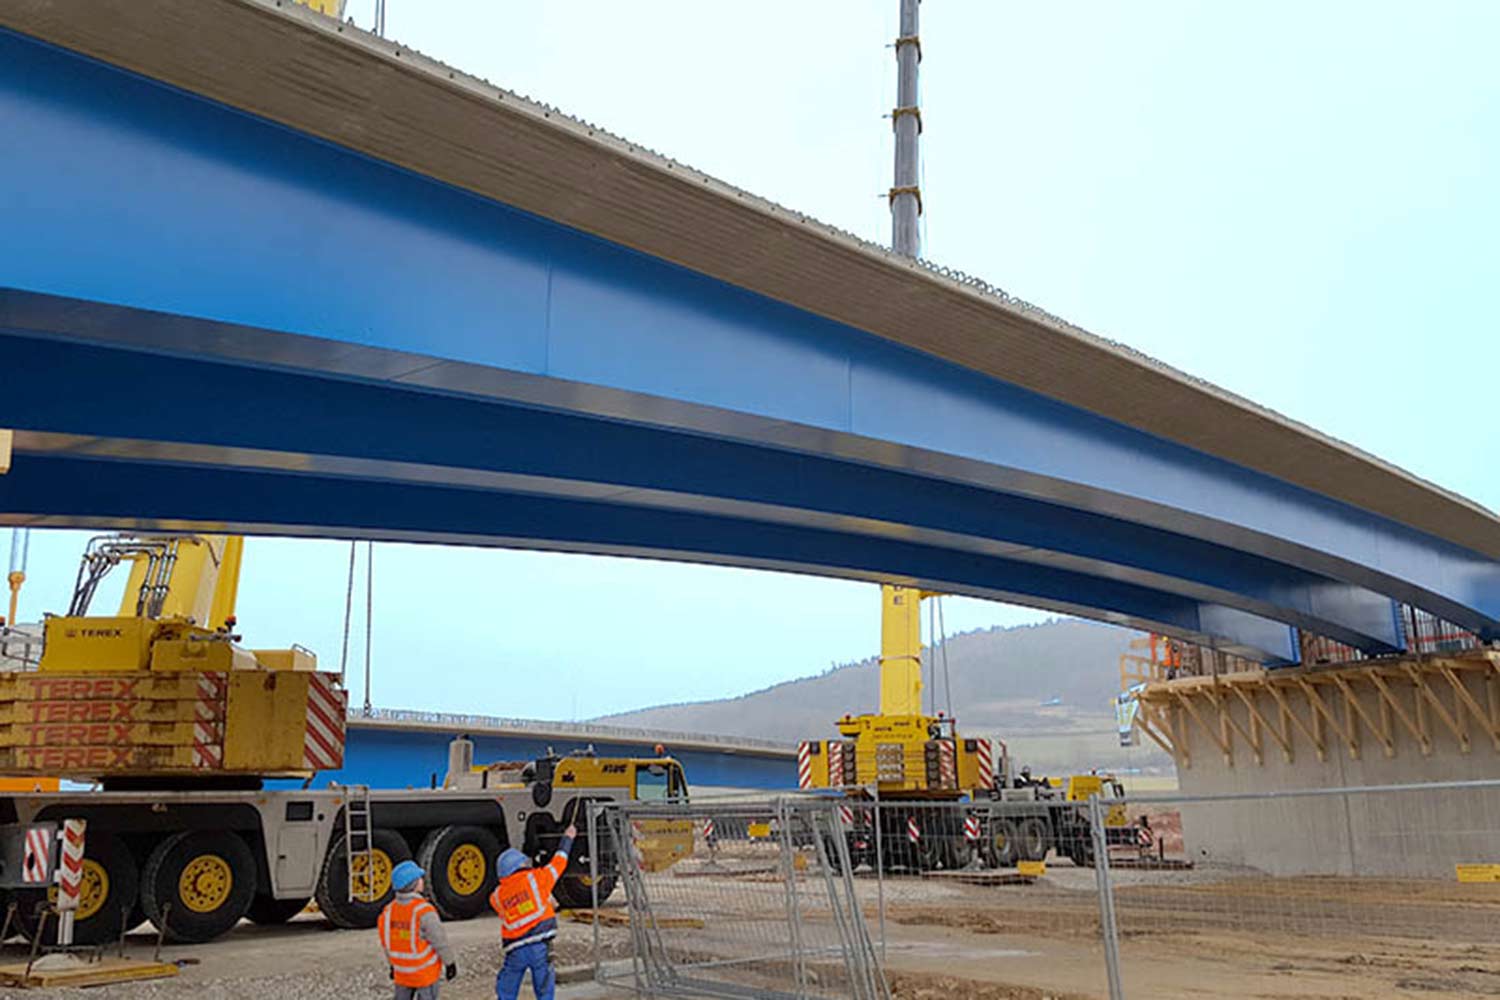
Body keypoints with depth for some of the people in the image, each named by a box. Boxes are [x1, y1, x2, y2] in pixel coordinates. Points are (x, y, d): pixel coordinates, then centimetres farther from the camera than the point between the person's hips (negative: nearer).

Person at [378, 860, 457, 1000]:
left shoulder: (389, 910, -8)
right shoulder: (424, 911, -26)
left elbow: (386, 941, 5)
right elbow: (440, 940, -19)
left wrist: (393, 965, 19)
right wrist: (450, 963, -5)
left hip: (402, 971, 5)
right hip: (425, 971, -5)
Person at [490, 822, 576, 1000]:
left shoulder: (497, 895, 7)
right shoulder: (534, 878, -1)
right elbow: (558, 862, 11)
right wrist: (568, 837, 28)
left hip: (515, 950, 2)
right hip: (539, 945, -2)